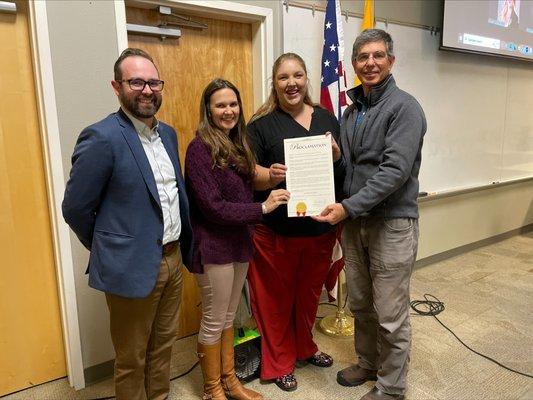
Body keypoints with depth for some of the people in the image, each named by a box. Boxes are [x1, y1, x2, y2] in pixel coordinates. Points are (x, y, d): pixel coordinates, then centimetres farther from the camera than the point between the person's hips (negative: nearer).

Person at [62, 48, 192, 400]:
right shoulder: (102, 137, -17)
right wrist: (107, 249, 0)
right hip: (133, 266, -7)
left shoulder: (168, 133, 7)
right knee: (132, 359, 14)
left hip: (173, 258, 7)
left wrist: (180, 246, 11)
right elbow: (75, 208, -12)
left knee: (163, 345, 23)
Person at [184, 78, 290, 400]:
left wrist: (270, 178, -7)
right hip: (213, 247, -7)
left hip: (238, 242, 8)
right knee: (214, 321, 8)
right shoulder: (200, 148, -16)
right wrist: (263, 208, -20)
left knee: (229, 317, 19)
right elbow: (213, 207, -22)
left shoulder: (237, 144, 8)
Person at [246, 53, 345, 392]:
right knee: (277, 297, 10)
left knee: (310, 293, 20)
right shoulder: (261, 125, -4)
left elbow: (344, 174, 10)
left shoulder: (327, 119, 7)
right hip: (276, 230, -3)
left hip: (320, 227, 4)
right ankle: (280, 363, 33)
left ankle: (304, 347, 46)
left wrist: (337, 157, -11)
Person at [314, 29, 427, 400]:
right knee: (361, 304, 19)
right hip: (354, 221, 7)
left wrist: (349, 206, -24)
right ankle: (368, 362, 40)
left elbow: (395, 169, -21)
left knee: (390, 314, 5)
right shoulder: (351, 111, 13)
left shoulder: (404, 107, -11)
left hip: (392, 223, -7)